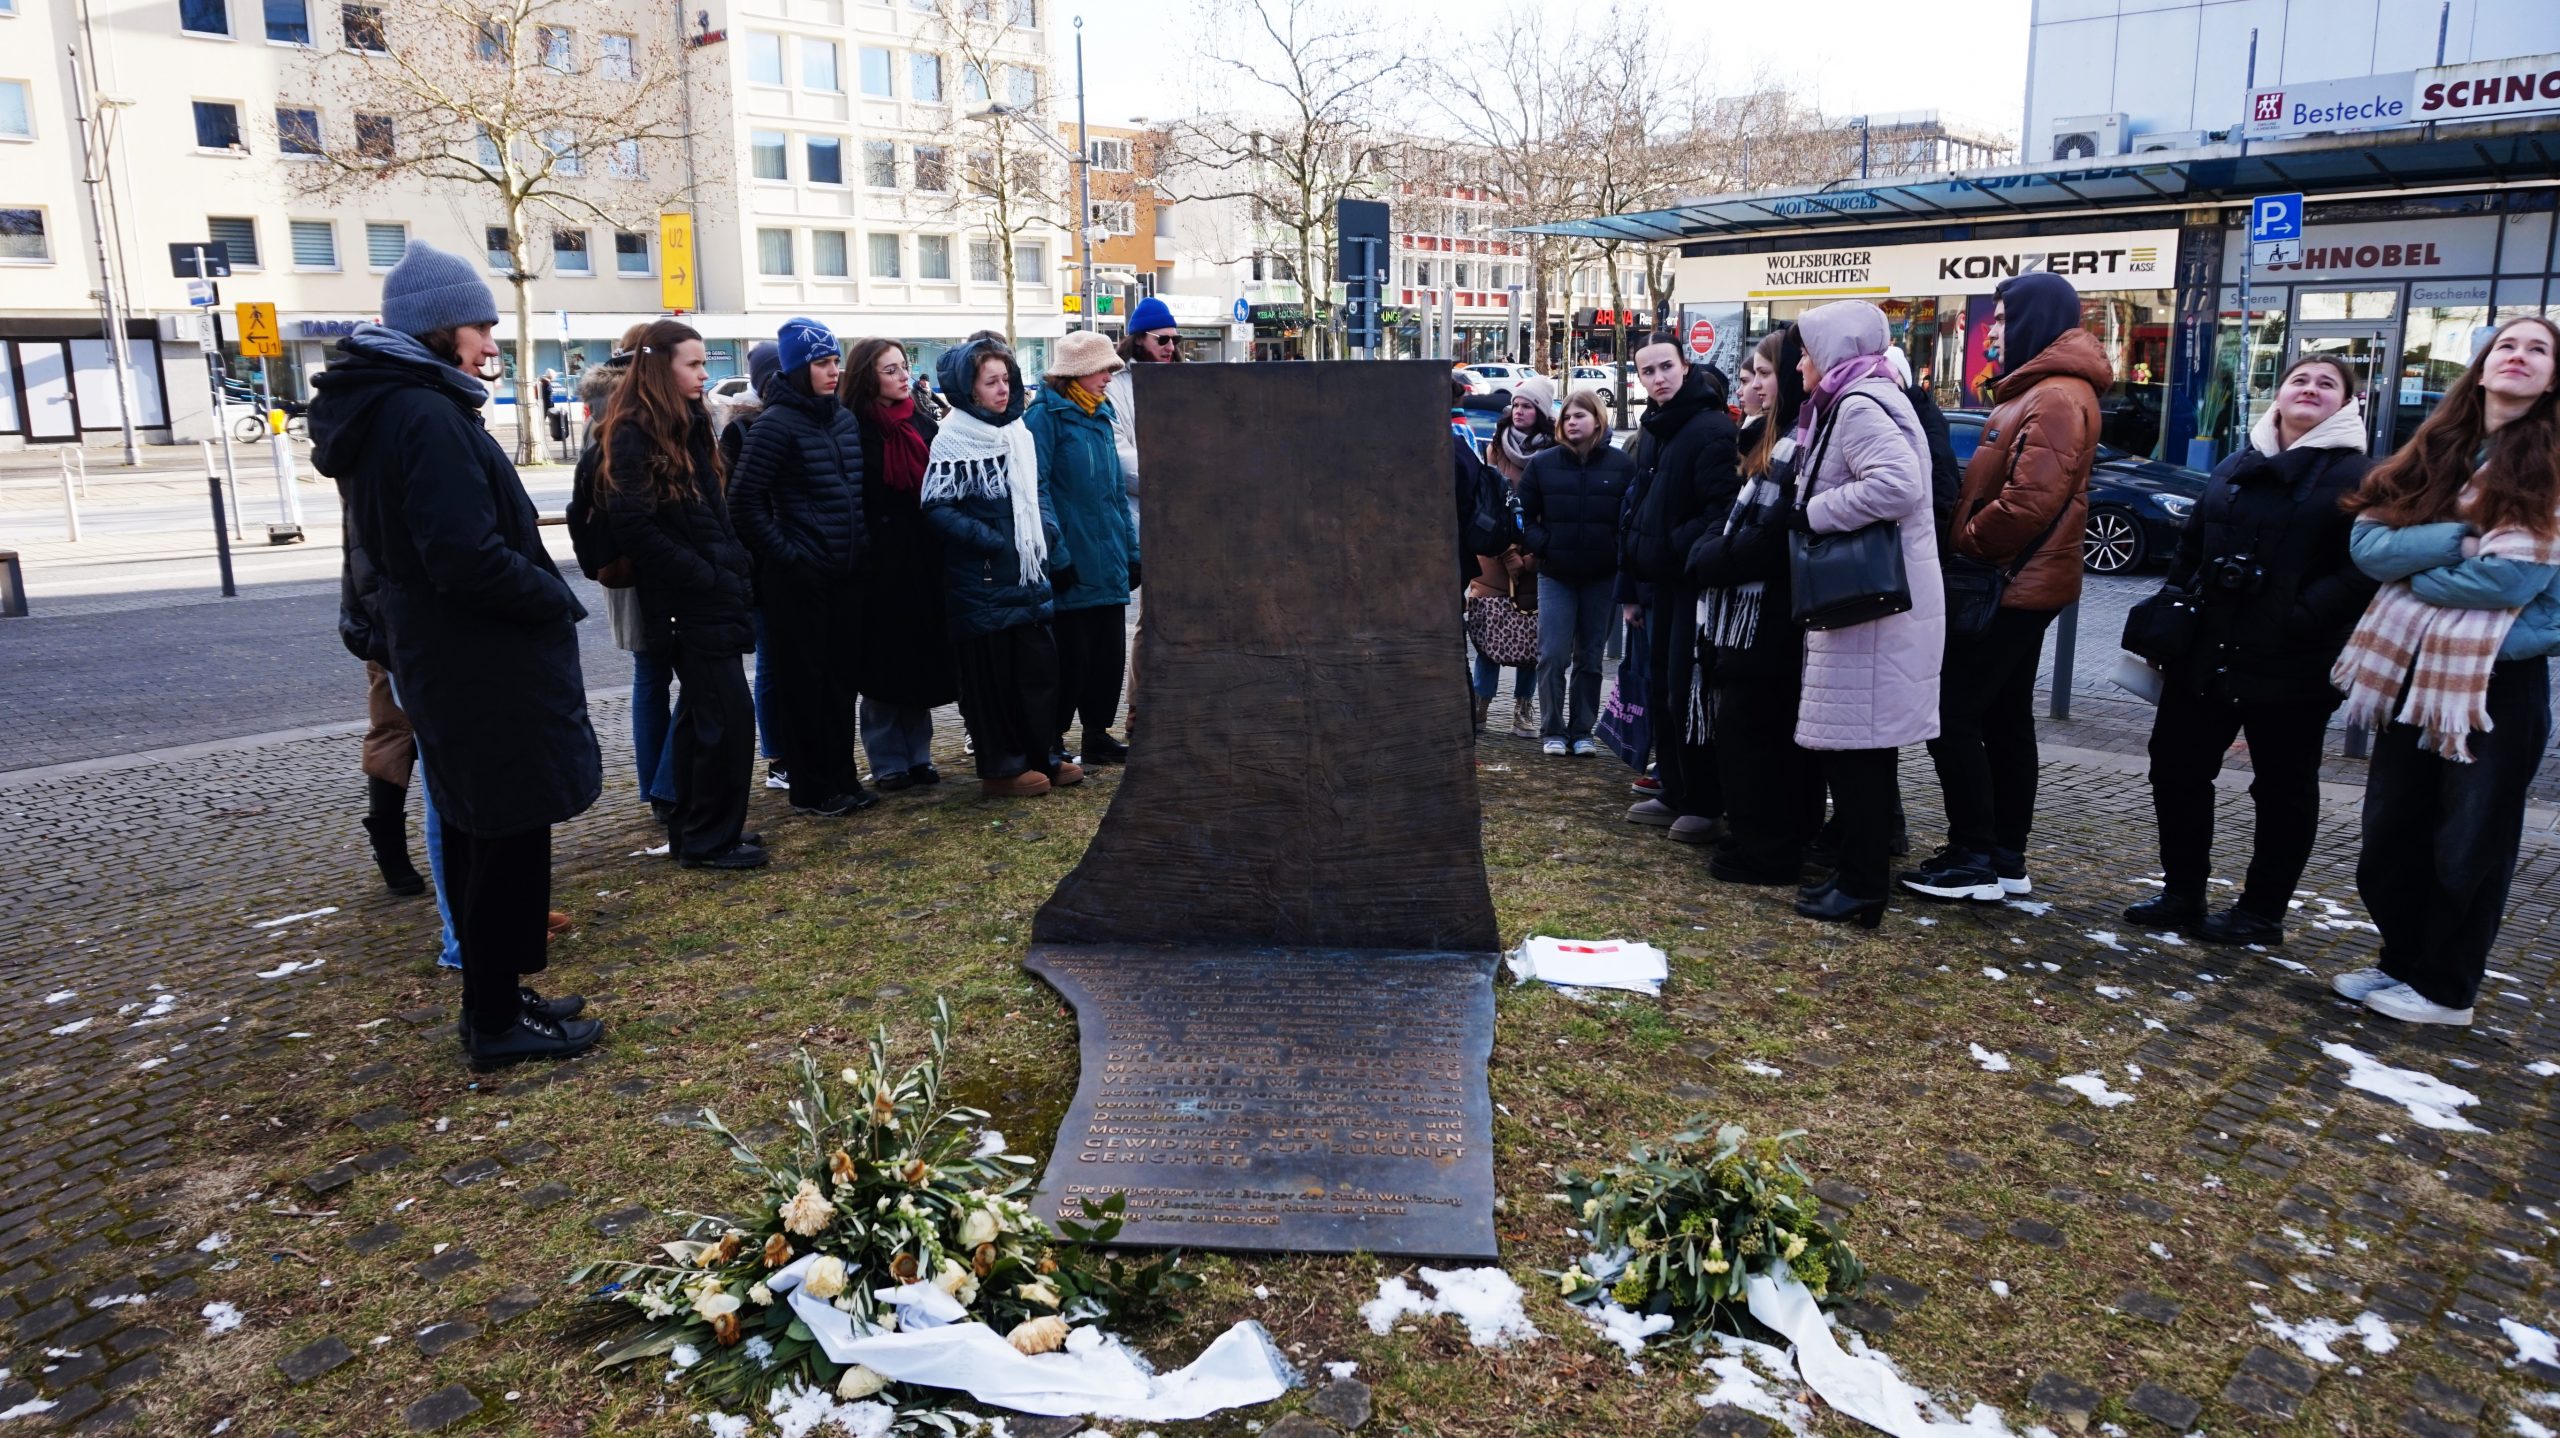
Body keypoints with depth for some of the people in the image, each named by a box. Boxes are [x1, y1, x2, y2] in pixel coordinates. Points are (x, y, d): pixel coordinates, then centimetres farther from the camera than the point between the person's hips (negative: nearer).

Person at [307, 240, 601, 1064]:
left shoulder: (376, 410, 12)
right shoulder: (427, 416, -20)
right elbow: (468, 555, -27)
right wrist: (558, 600, -12)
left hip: (443, 659, 10)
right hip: (487, 666, -10)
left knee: (477, 833, 17)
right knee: (510, 835, 0)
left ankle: (493, 998, 28)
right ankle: (498, 1021, 10)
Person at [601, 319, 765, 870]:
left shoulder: (688, 426, 15)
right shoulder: (634, 435, -12)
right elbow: (636, 529, -19)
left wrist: (733, 571, 7)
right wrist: (711, 579, -18)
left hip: (710, 596, 9)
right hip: (687, 601, -9)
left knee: (702, 715, 14)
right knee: (729, 714, -8)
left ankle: (691, 829, 23)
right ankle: (711, 838, 2)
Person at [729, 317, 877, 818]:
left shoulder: (846, 420, 11)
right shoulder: (777, 424, -10)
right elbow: (743, 500, -13)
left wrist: (858, 549, 10)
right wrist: (782, 553, -13)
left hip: (845, 574, 7)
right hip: (799, 576, -6)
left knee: (842, 678, 12)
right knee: (803, 682, 2)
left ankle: (843, 778, 23)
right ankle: (812, 789, 11)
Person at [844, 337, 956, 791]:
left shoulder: (923, 425, 10)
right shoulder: (854, 430, -7)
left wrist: (941, 547, 5)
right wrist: (860, 553, -14)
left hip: (925, 561, 5)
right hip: (880, 563, -5)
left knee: (922, 659, 10)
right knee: (884, 665, 3)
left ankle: (917, 754, 22)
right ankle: (888, 762, 14)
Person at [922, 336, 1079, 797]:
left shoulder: (1019, 434, 10)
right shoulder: (954, 442, -13)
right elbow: (937, 508, -16)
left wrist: (1057, 556, 12)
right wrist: (989, 541, -18)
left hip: (1027, 578, 7)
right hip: (981, 583, -7)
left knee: (1040, 665, 12)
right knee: (991, 676, 3)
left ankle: (1043, 756, 25)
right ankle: (1000, 769, 14)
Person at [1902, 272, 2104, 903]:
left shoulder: (2056, 398, -18)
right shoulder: (2041, 389, 16)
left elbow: (2032, 500, -27)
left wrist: (1965, 539, -15)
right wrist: (1972, 536, 5)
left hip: (2012, 585, -11)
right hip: (2021, 583, 11)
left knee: (1952, 715, -7)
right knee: (2005, 718, 14)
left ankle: (1974, 861, 0)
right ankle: (2007, 857, 21)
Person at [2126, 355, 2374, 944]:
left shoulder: (2356, 476, -6)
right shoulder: (2236, 468, 13)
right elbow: (2192, 541, 19)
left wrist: (2302, 617, -22)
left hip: (2291, 667, -6)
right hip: (2207, 655, 6)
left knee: (2283, 788, 7)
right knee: (2176, 767, 8)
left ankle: (2262, 913, 19)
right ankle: (2182, 894, 22)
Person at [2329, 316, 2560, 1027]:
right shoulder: (2435, 453, 9)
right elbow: (2368, 542, -4)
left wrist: (2414, 572, -5)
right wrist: (2459, 538, -17)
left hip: (2499, 681, -5)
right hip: (2416, 671, 6)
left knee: (2467, 845, 7)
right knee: (2390, 833, 13)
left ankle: (2444, 988, 21)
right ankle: (2402, 962, 31)